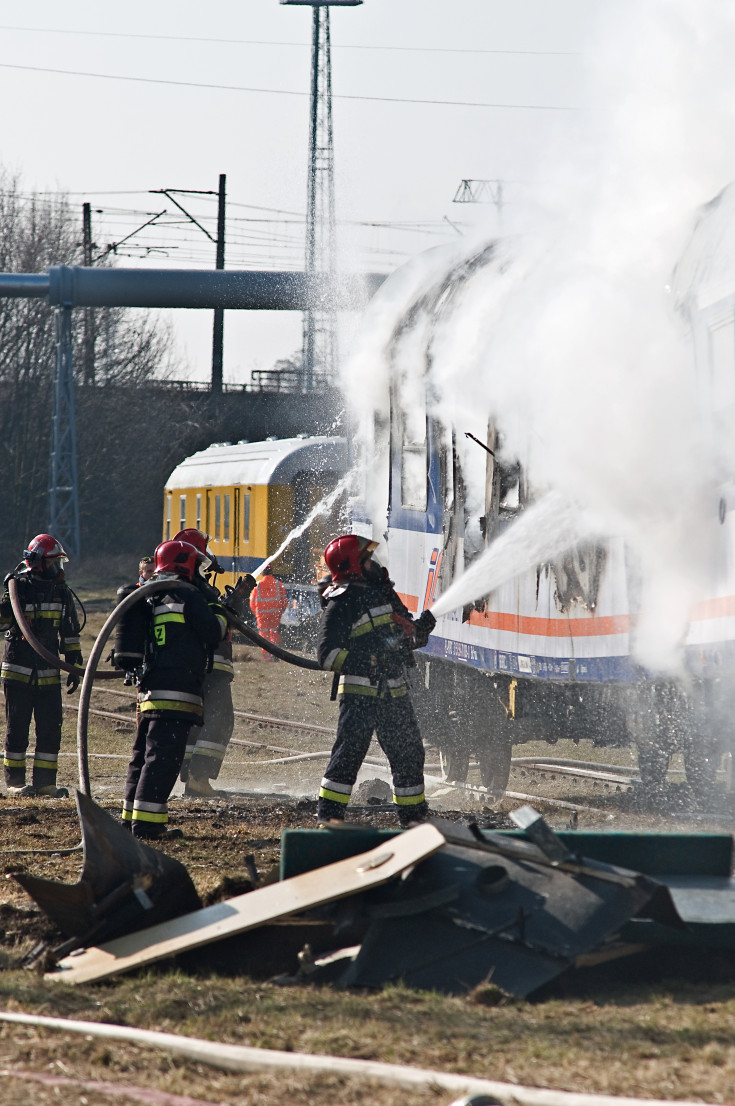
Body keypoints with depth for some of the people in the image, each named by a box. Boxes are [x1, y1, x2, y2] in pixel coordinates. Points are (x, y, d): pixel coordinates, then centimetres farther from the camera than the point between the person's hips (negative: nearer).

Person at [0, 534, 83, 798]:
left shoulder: (61, 592, 9)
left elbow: (70, 633, 16)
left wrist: (75, 666, 13)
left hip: (49, 674, 4)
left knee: (50, 729, 2)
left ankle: (44, 783, 9)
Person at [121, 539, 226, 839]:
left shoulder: (150, 598, 17)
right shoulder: (187, 595, -6)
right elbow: (212, 634, -7)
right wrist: (224, 612, 9)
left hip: (149, 689, 8)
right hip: (178, 688, -8)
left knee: (144, 755, 16)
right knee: (163, 758, -9)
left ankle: (133, 819, 22)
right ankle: (147, 822, -13)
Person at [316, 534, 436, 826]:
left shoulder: (384, 593, 14)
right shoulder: (341, 605, -9)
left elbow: (407, 635, 23)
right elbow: (327, 654, -15)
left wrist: (421, 629, 0)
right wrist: (369, 661, -23)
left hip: (394, 692, 7)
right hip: (359, 692, -7)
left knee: (409, 753, 11)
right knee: (349, 751, -10)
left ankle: (413, 816, 22)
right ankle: (328, 815, -6)